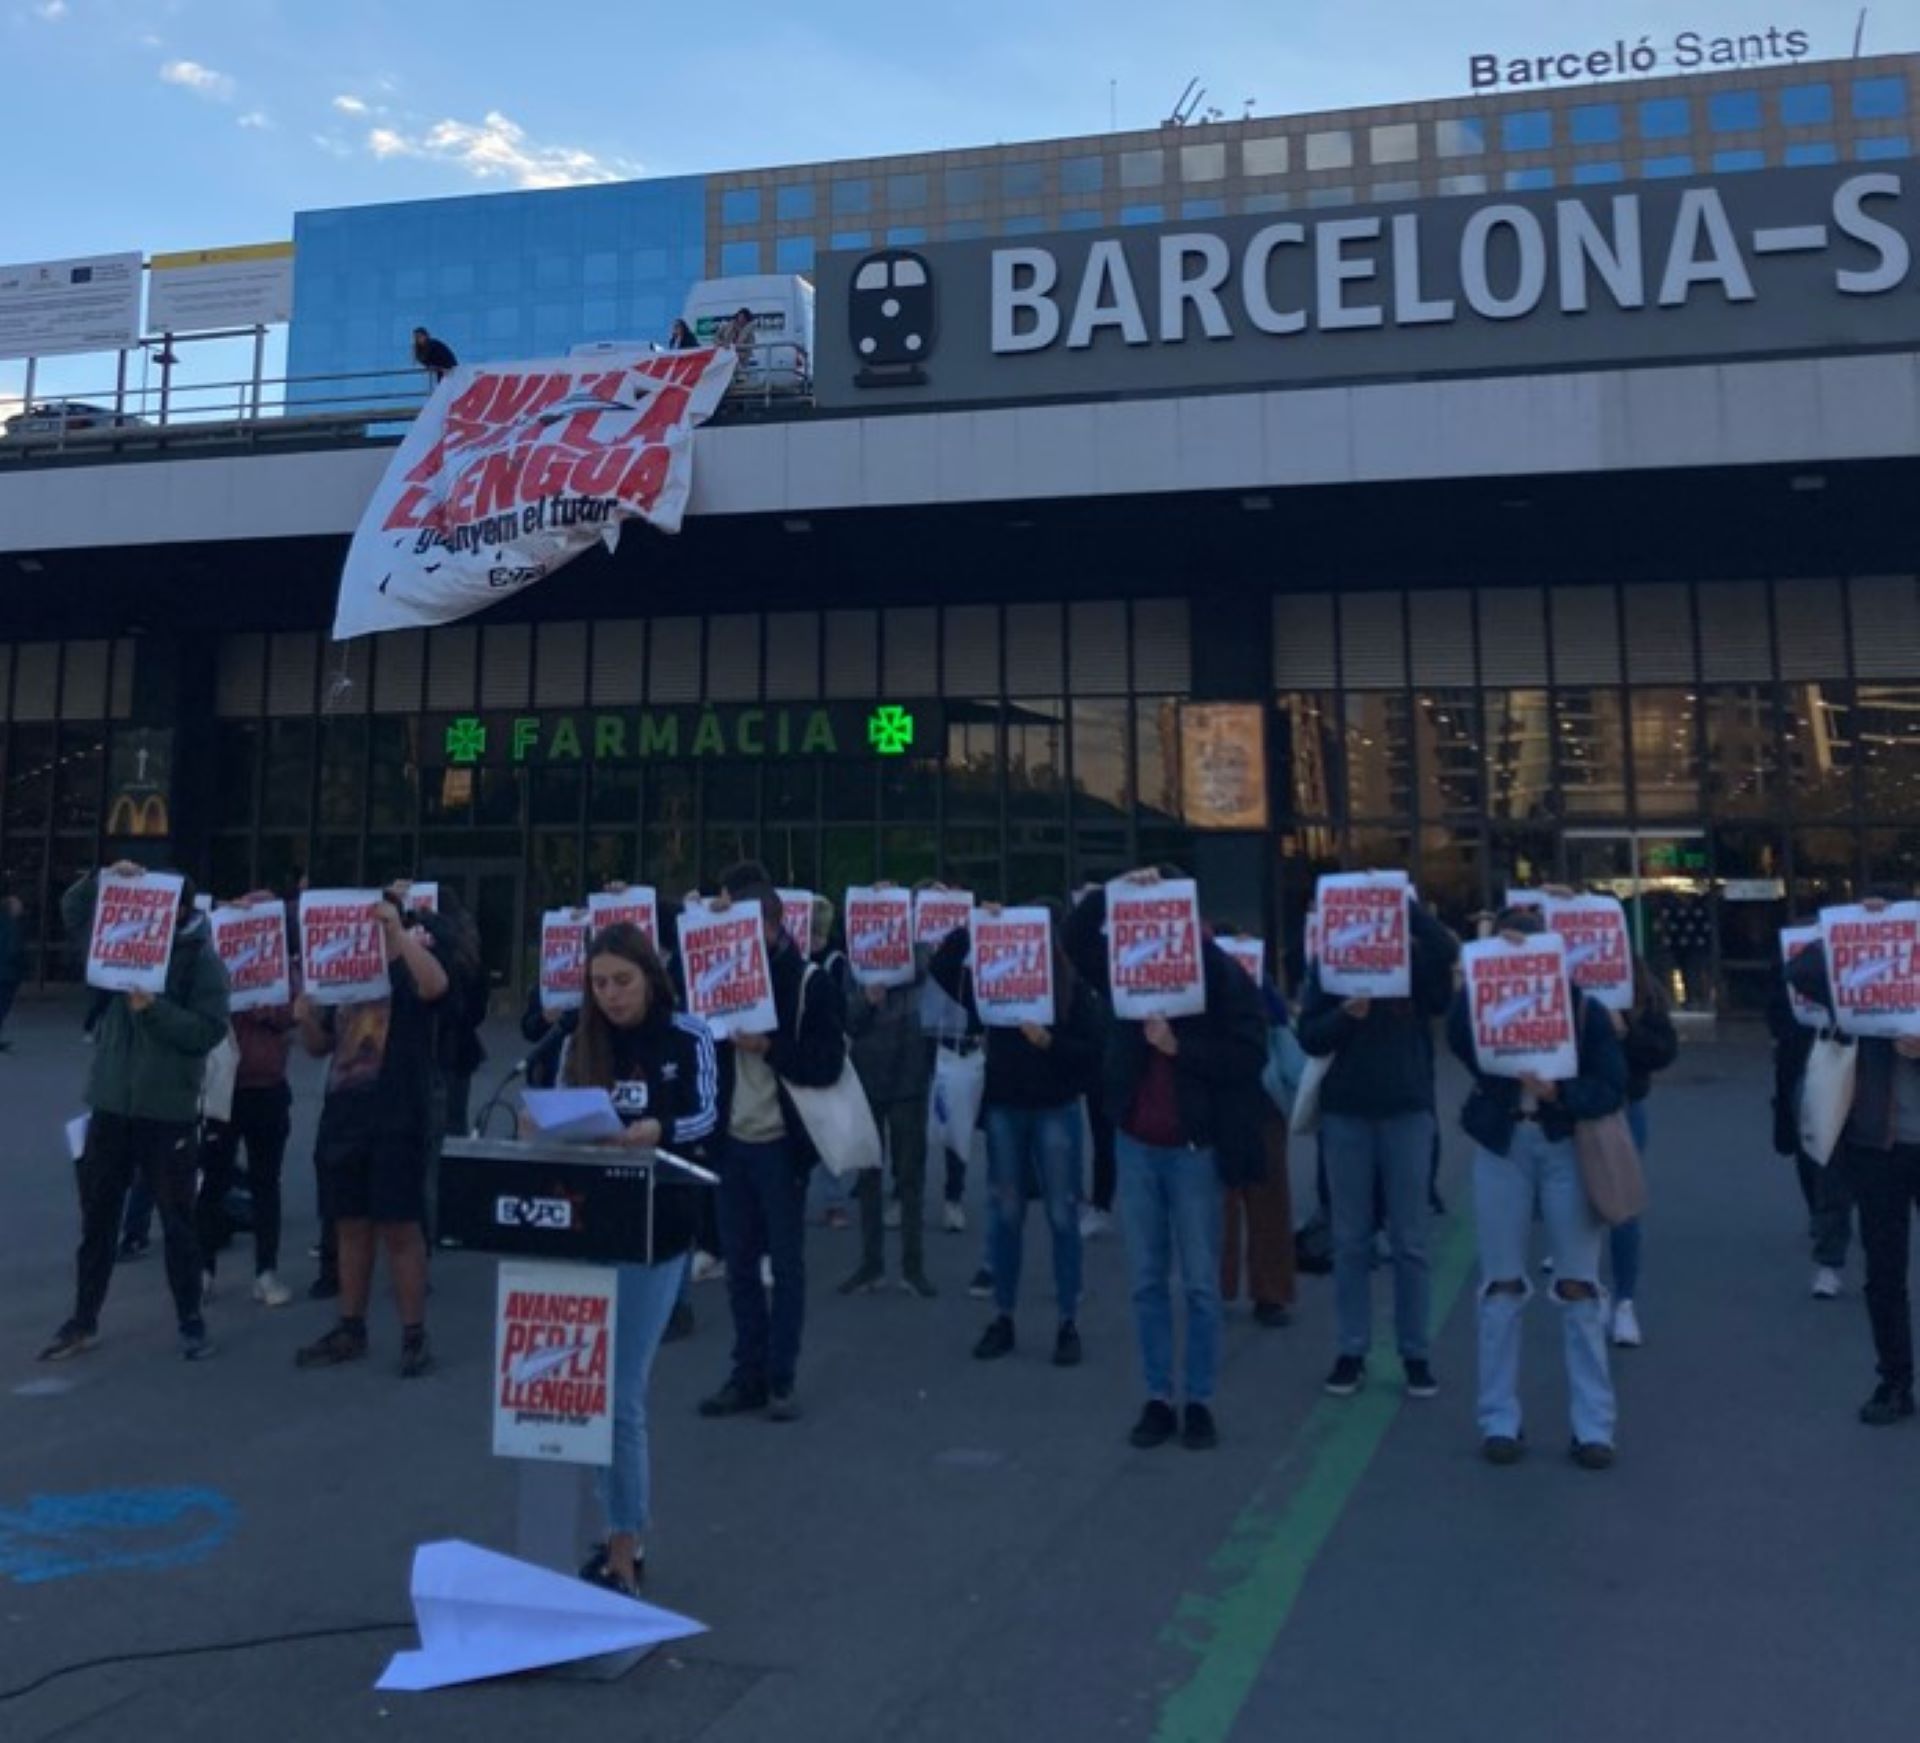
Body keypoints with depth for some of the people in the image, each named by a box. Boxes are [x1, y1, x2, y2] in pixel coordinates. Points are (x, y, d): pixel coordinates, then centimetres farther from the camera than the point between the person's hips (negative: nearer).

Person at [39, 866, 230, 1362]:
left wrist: (153, 1007, -24)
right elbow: (73, 911, 11)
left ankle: (191, 1322, 16)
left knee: (177, 1221, 5)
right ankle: (83, 1322, 26)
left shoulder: (204, 961, -8)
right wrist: (104, 877, -6)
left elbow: (209, 1031, -16)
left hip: (168, 1112, -5)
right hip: (111, 1104, 5)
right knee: (96, 1218, 13)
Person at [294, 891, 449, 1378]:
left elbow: (436, 984, -29)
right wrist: (307, 1016, -2)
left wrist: (398, 931, -32)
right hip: (343, 1119, 6)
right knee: (350, 1227, 12)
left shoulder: (408, 972, -3)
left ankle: (414, 1337, 4)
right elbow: (319, 1047, 19)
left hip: (398, 1123, -6)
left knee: (400, 1229, -3)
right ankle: (351, 1330, 23)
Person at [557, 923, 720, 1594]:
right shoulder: (580, 1044, 8)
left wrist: (656, 1130, -33)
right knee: (607, 1388, 12)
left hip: (656, 1225, -4)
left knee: (619, 1392, -5)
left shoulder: (688, 1038, -4)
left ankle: (623, 1550, 6)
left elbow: (705, 1119, -14)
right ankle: (629, 1532, 27)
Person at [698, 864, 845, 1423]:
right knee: (739, 1262, 11)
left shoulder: (811, 983, -8)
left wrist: (768, 1046, -22)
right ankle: (748, 1374, 21)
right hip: (734, 1140, 5)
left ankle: (781, 1378, 13)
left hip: (781, 1143, -5)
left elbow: (828, 1065, -13)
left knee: (786, 1263, 4)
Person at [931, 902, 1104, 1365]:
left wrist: (1048, 1041, -21)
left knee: (1062, 1216, 3)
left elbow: (1093, 1051, -8)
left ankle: (1068, 1322, 12)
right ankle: (1002, 1317, 20)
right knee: (1007, 1214, 10)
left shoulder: (1073, 986, -4)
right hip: (1004, 1108, 2)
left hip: (1055, 1111, -2)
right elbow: (942, 968, -2)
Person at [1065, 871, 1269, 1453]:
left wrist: (1179, 1045, -21)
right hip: (1135, 1146, 4)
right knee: (1147, 1282, 10)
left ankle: (1200, 1403, 18)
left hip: (1195, 1148, -4)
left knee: (1200, 1284, 6)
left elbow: (1250, 1056, -14)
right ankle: (1157, 1400, 20)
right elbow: (1077, 936, 2)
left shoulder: (1225, 976, -8)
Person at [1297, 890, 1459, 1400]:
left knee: (1410, 1240, 6)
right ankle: (1350, 1352, 16)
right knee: (1350, 1240, 8)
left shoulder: (1416, 958, 1)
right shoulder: (1329, 962, 3)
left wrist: (1405, 902, -20)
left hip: (1407, 1111, -1)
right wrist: (1345, 1015, -19)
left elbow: (1448, 950, -23)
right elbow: (1310, 1037, -1)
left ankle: (1417, 1354, 17)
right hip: (1344, 1113, 1)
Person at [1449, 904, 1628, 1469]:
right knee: (1502, 1284, 6)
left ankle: (1593, 1425, 14)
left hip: (1567, 1147, -1)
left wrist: (1558, 1090, -26)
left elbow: (1612, 1088, -10)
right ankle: (1499, 1421, 14)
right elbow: (1461, 1046, -13)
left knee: (1578, 1286, 4)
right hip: (1502, 1146, 1)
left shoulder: (1582, 1007, -6)